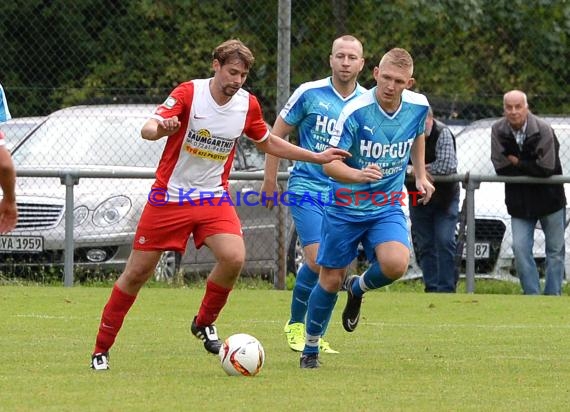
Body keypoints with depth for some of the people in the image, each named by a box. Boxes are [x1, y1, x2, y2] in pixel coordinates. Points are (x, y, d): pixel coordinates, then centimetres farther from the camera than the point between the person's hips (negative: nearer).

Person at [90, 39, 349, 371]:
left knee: (234, 257, -23)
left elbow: (268, 142, 17)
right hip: (169, 195, -3)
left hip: (214, 197, 3)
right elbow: (147, 130, -24)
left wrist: (318, 157, 15)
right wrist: (161, 128, -48)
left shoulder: (248, 104, -2)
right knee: (137, 273, 0)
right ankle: (102, 349, 14)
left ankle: (205, 323, 2)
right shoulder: (188, 93, -14)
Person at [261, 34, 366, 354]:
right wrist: (270, 180, 3)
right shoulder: (310, 94, -6)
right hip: (308, 188, -3)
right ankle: (296, 325, 5)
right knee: (317, 261, -15)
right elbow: (277, 135, 3)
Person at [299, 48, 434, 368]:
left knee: (396, 265, -24)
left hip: (388, 207, 2)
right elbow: (330, 165, -22)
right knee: (331, 280, 3)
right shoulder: (356, 111, -21)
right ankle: (311, 347, 26)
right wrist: (359, 175, -40)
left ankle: (359, 288, 11)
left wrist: (421, 175, 16)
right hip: (346, 207, -2)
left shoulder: (418, 106, -8)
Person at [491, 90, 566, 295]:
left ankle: (553, 296, 10)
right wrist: (530, 168, -10)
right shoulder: (498, 130, -8)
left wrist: (517, 163, -13)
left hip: (549, 198, -2)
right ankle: (532, 295, -1)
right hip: (519, 201, 2)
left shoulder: (543, 130, -17)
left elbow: (546, 168, -22)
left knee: (555, 251, 3)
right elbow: (500, 167, -10)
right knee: (520, 249, -6)